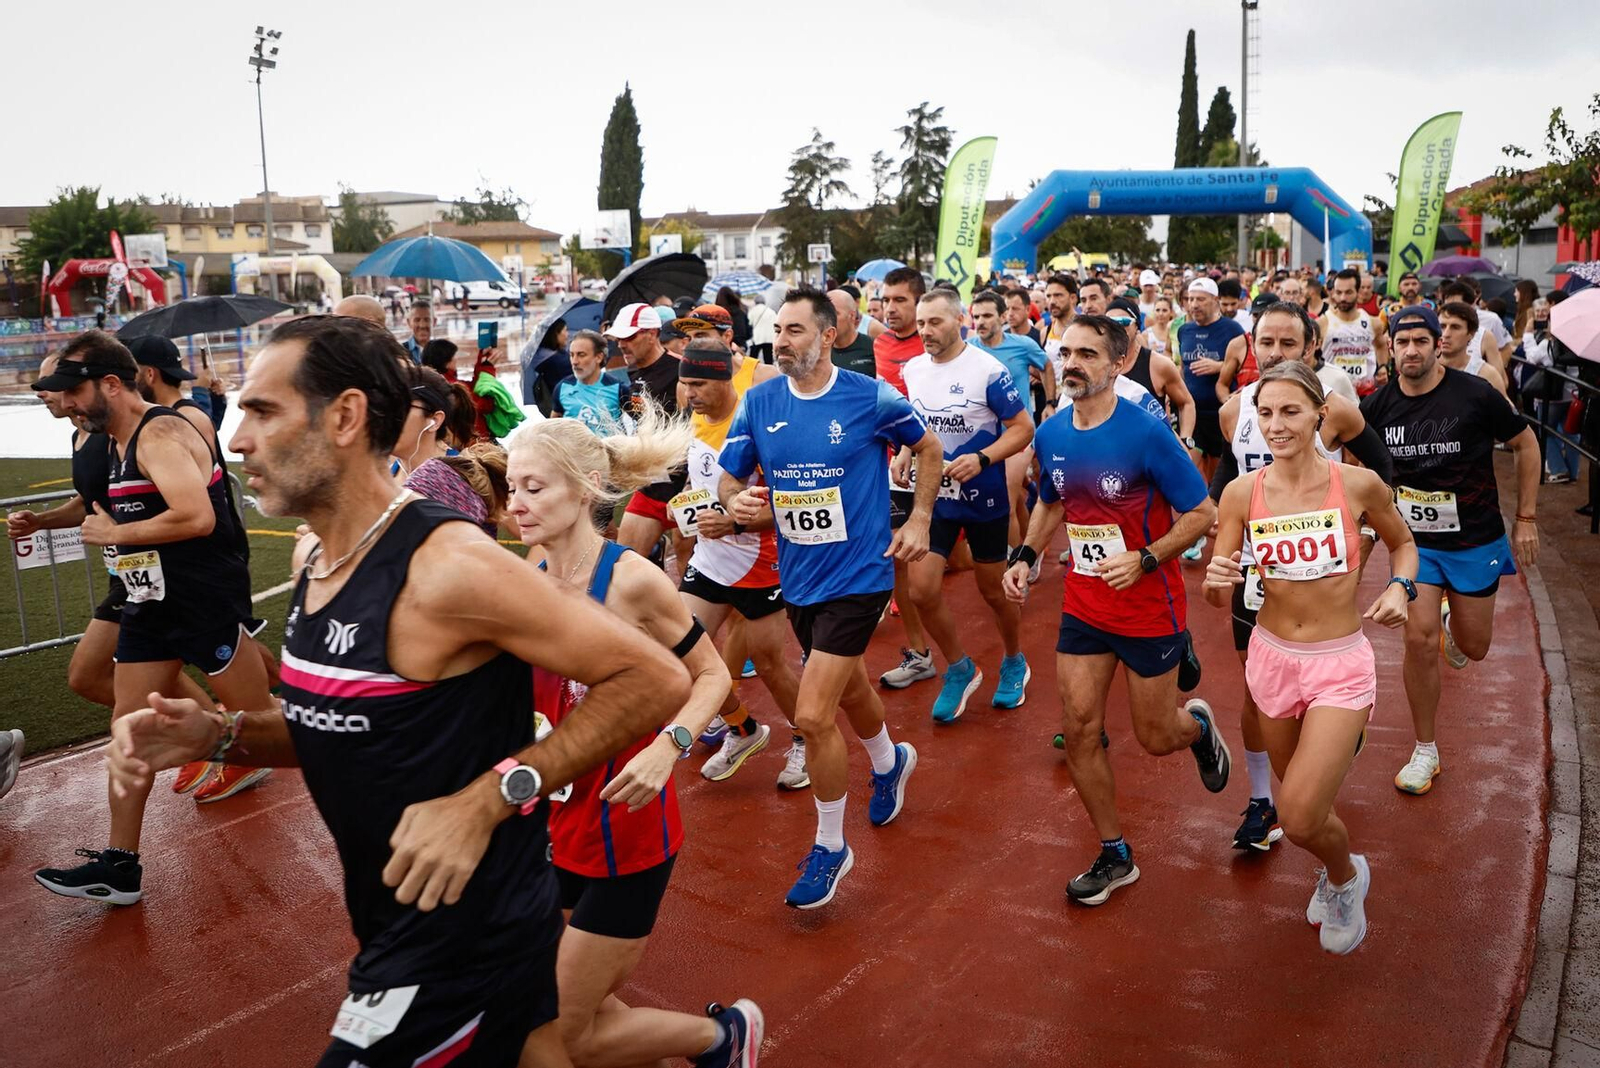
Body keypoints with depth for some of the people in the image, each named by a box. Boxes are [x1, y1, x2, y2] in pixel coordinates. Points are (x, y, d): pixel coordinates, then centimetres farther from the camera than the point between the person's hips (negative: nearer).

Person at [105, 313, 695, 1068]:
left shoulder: (447, 566, -26)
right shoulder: (317, 560, 2)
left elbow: (657, 680, -24)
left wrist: (488, 799, -28)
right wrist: (217, 735, -3)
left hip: (466, 939, -9)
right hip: (405, 923, 9)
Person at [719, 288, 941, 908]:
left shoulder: (872, 398, -12)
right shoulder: (758, 403, -3)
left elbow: (928, 447, 5)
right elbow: (727, 479, 4)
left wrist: (919, 520, -2)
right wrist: (736, 503, -19)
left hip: (857, 576, -5)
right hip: (797, 577, 5)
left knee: (813, 716, -12)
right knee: (848, 688, 25)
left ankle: (830, 848, 9)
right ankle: (891, 761, 57)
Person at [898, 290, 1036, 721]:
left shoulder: (988, 369, -16)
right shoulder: (912, 370, 1)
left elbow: (1023, 428, -14)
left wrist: (981, 459, -28)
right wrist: (904, 454, -4)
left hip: (984, 497, -4)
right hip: (933, 496, 4)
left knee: (993, 590, 11)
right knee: (922, 589, -5)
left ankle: (1014, 663, 38)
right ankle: (960, 669, 18)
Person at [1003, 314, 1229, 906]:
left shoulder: (1147, 432, -19)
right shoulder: (1050, 435, -2)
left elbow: (1202, 513, -12)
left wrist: (1144, 560, -24)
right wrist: (1025, 556, 2)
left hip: (1149, 609, -4)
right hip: (1083, 607, 5)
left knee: (1155, 737, 7)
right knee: (1079, 728, 1)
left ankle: (1197, 724, 46)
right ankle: (1114, 856, 19)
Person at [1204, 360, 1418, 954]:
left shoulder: (1358, 484, -11)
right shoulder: (1242, 493, -7)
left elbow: (1402, 542, 10)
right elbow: (1220, 599, -5)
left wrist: (1399, 587, -10)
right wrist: (1216, 582, -27)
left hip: (1341, 665, -3)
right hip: (1272, 658, 3)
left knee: (1300, 820, -12)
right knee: (1301, 798, 19)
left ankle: (1345, 876, 22)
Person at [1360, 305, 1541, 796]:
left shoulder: (1475, 395, -16)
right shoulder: (1378, 406, -9)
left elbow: (1526, 445, -2)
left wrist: (1526, 518, -1)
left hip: (1475, 540, -1)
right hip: (1415, 540, 1)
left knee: (1473, 648, 9)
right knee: (1419, 639, -11)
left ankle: (1453, 621, 49)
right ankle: (1425, 752, 6)